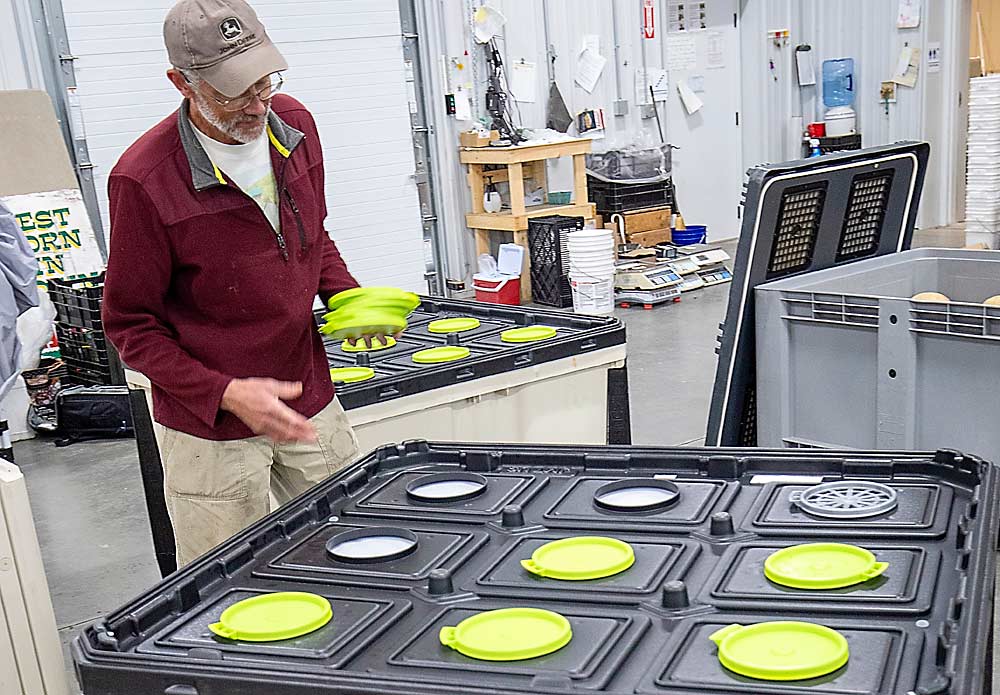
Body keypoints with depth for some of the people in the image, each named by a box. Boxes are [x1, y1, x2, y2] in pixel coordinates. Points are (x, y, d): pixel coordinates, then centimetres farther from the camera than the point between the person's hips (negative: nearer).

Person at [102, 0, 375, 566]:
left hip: (312, 405, 5)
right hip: (213, 430, -5)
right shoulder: (145, 179, -19)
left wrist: (347, 296, -3)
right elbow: (131, 325, -11)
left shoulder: (293, 123, -1)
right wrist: (227, 393, -23)